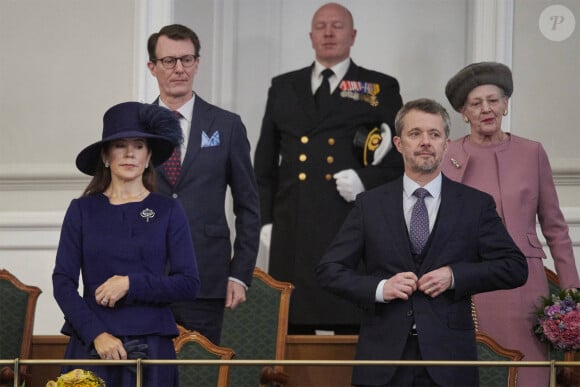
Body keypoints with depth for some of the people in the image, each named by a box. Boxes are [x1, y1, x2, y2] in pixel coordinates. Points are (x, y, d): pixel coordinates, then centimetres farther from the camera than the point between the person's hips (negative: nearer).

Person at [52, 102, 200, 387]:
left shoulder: (168, 211, 5)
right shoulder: (82, 210, 5)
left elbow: (189, 284, 0)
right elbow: (63, 281, 1)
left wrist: (131, 284, -12)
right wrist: (96, 334, -11)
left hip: (150, 344, 0)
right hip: (91, 343, 0)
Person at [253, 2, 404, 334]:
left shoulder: (380, 88, 9)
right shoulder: (284, 87, 17)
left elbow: (403, 153, 6)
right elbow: (266, 158, 18)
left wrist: (367, 180, -11)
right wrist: (265, 216, 9)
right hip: (294, 231, 3)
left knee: (351, 326, -3)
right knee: (293, 324, 3)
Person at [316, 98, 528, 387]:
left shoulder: (476, 205, 6)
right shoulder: (369, 205, 7)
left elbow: (515, 267, 4)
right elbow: (329, 270, 6)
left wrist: (455, 276, -9)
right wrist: (379, 288, -10)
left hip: (448, 355, 0)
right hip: (383, 357, 1)